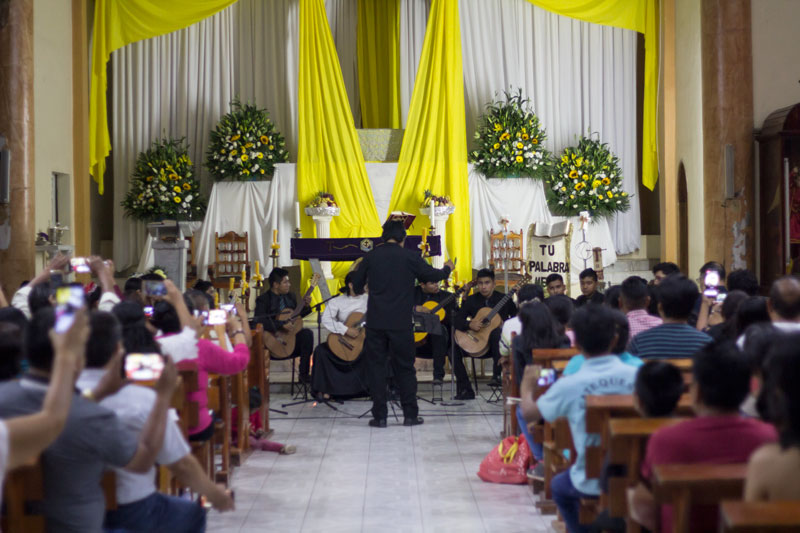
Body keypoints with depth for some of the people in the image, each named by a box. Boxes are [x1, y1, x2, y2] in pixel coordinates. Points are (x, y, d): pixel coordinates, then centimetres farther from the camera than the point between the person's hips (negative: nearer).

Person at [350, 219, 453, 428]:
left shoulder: (371, 257, 2)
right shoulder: (410, 257, -4)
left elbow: (357, 284, 10)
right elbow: (432, 274, 3)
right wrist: (447, 269, 25)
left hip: (375, 322, 1)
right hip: (401, 322, -1)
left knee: (376, 366, 6)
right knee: (404, 367, 9)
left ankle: (379, 416, 5)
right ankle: (410, 414, 12)